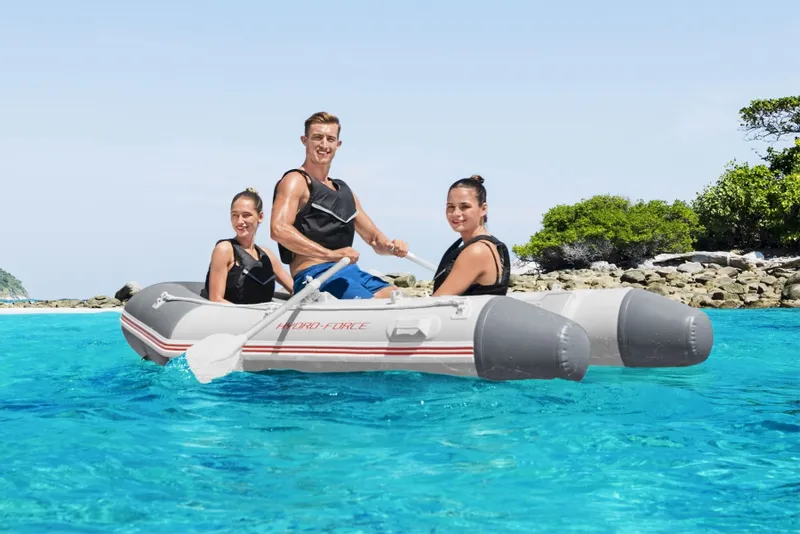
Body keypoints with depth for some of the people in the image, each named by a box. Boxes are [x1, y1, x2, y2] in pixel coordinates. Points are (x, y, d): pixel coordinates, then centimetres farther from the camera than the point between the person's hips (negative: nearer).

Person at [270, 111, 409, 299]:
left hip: (350, 271, 8)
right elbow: (278, 229, -19)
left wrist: (391, 246, 1)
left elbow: (376, 240, 26)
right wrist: (330, 254, -26)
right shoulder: (296, 181, 0)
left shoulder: (343, 190, 24)